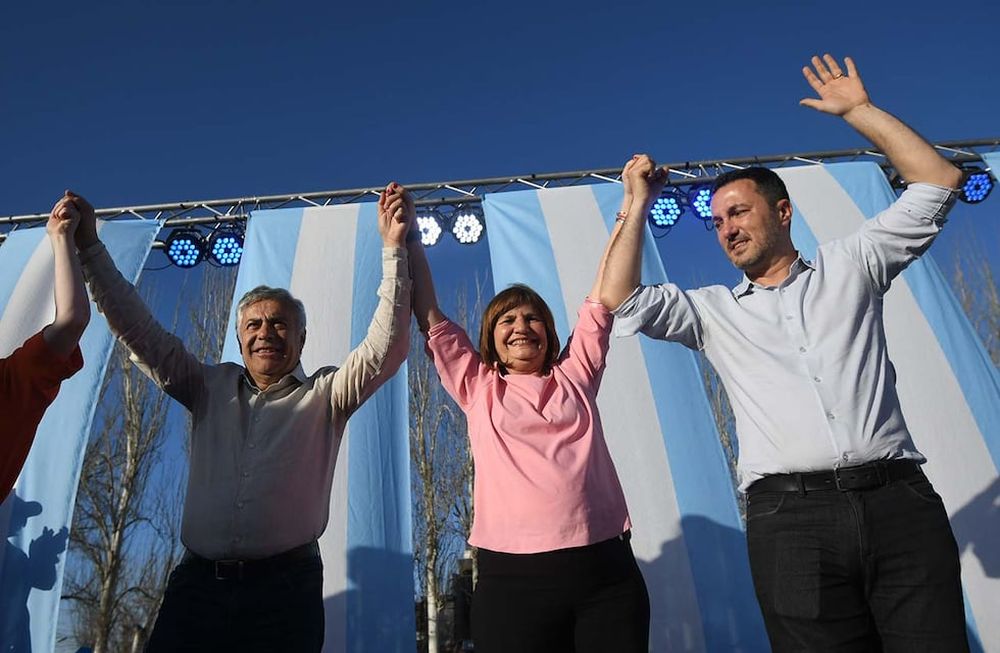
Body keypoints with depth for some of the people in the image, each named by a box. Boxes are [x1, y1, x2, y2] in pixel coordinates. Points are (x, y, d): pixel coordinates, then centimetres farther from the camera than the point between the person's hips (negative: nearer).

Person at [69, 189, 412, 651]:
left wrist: (393, 249, -15)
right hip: (198, 583, 3)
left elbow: (385, 347, -9)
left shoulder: (325, 394, 3)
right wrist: (89, 247, 5)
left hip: (285, 585, -2)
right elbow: (139, 332, 10)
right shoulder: (211, 388, 12)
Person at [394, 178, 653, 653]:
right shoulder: (477, 389, 10)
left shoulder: (575, 377, 12)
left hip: (605, 571, 1)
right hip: (513, 580, 0)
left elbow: (605, 297, 11)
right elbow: (430, 318, 10)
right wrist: (409, 238, 10)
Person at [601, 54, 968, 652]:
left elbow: (938, 182, 15)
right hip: (791, 516, 0)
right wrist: (639, 206, 9)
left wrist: (858, 110, 14)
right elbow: (621, 300, 2)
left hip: (899, 500, 1)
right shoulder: (712, 310, 14)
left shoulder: (849, 267, 15)